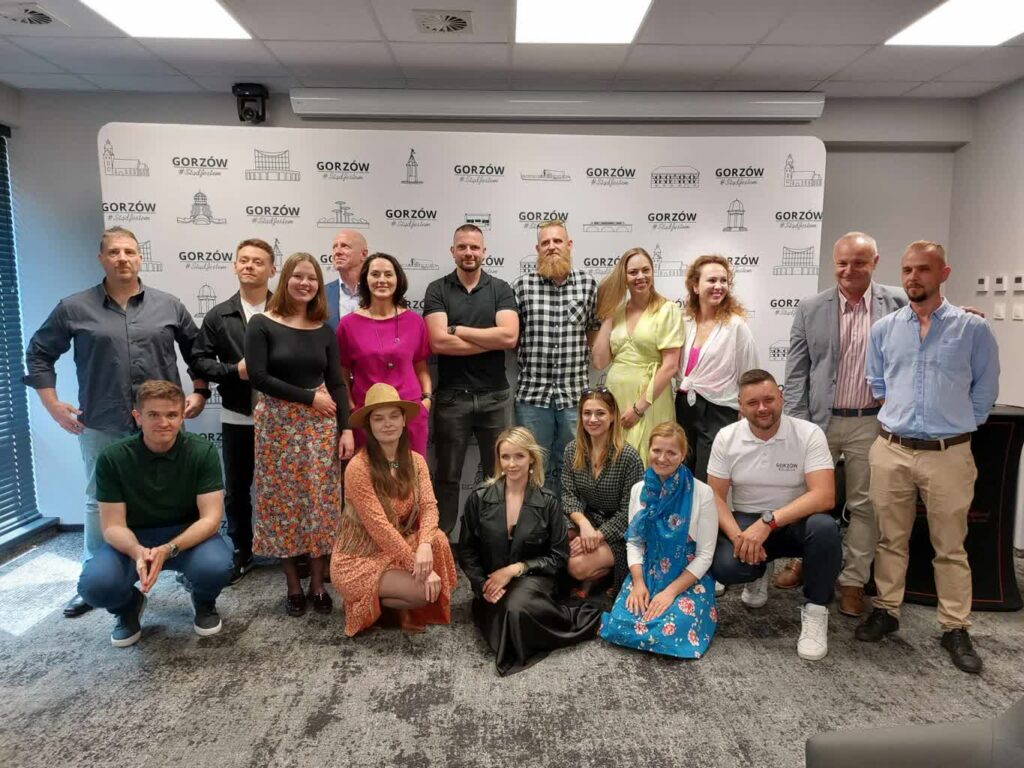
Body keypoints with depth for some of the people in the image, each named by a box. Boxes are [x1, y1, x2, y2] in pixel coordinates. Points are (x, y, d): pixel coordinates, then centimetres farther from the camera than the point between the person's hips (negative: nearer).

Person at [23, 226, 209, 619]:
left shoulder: (169, 305, 3)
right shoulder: (74, 308, 0)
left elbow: (196, 349, 12)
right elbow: (39, 352, 9)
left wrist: (199, 391, 3)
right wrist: (53, 404, 2)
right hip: (101, 427, 0)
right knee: (100, 503, 13)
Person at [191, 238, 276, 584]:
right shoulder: (219, 315, 4)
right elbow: (200, 360, 3)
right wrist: (234, 370, -12)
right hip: (237, 416, 2)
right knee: (236, 490, 13)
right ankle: (241, 552, 29)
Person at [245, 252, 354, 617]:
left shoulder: (323, 331, 6)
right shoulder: (262, 324, -4)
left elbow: (336, 383, 5)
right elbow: (258, 377, -12)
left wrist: (346, 428, -4)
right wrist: (308, 397, -12)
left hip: (321, 425, 3)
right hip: (278, 425, -2)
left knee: (321, 502, 4)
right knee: (284, 503, 5)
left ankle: (318, 584, 17)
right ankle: (293, 586, 19)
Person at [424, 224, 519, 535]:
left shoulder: (501, 289, 4)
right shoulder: (437, 290, 1)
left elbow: (509, 336, -12)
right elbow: (439, 342, -13)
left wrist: (457, 329, -11)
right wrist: (491, 340, -11)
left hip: (493, 396, 1)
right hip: (451, 396, -1)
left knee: (497, 474, 11)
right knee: (447, 476, 9)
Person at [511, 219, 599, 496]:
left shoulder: (588, 285, 5)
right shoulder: (522, 285, 2)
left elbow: (595, 330, 13)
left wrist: (577, 358, 3)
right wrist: (529, 356, 1)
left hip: (575, 393, 1)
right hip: (532, 393, -1)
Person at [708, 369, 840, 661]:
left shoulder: (809, 434, -12)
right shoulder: (726, 438, -5)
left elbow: (824, 496, -22)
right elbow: (716, 496, -2)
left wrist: (768, 522, -32)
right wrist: (737, 535, -21)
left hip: (795, 521, -1)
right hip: (745, 521, 2)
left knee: (824, 527, -36)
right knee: (724, 567, -28)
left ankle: (815, 609, -9)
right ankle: (758, 575, 14)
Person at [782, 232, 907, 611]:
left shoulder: (898, 302, -1)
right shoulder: (810, 308, -1)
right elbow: (796, 371, -1)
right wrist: (795, 424, -7)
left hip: (871, 423, 0)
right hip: (819, 420, 1)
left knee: (864, 505, 9)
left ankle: (853, 581, 23)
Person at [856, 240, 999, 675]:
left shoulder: (973, 329, -1)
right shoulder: (884, 329, 6)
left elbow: (984, 392, 7)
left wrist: (955, 426, 7)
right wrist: (898, 417, 10)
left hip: (948, 455, -2)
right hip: (891, 451, 2)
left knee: (951, 546, 8)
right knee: (891, 539, 12)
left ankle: (955, 628, 20)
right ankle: (886, 610, 25)